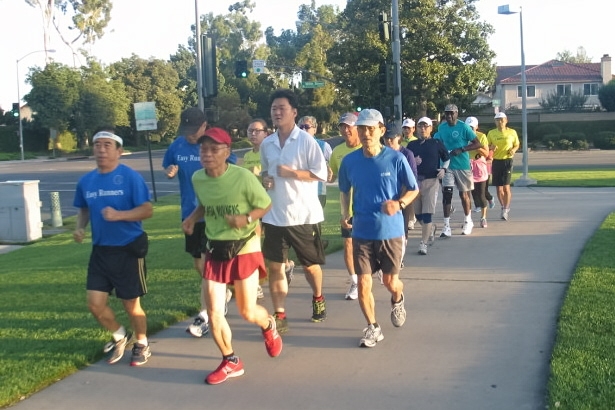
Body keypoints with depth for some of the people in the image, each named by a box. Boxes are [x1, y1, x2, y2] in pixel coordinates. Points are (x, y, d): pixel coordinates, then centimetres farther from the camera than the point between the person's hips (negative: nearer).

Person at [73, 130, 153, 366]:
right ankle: (120, 337, 30)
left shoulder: (130, 177, -13)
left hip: (129, 249, -5)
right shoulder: (86, 181, 5)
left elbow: (148, 210, -16)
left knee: (130, 303, 6)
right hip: (100, 250, 5)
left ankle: (142, 345, 30)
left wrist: (118, 215, -29)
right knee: (95, 303, 3)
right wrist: (79, 228, -1)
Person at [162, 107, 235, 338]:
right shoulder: (177, 145, 1)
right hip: (190, 212, 6)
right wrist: (169, 172, -9)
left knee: (209, 262, -5)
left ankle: (204, 315, 1)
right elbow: (168, 169, 13)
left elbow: (232, 170, -1)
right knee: (198, 263, 15)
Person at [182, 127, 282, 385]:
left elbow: (265, 205, -8)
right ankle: (231, 362, 21)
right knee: (213, 312, 0)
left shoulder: (243, 177, -19)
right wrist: (192, 219, -4)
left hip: (244, 249, -4)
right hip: (214, 251, 4)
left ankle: (269, 327, 42)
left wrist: (246, 219, -26)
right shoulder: (197, 178, -4)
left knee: (248, 312, 4)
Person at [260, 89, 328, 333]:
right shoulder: (266, 144, 7)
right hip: (274, 216, 4)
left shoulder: (306, 140, -10)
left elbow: (321, 174, -12)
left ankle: (318, 299, 41)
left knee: (310, 264, 13)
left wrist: (291, 172, -19)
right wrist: (265, 178, -1)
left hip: (303, 214, -4)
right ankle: (279, 316, 9)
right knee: (274, 266, 1)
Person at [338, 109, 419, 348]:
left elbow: (413, 190, 0)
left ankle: (397, 300, 46)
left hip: (391, 231, -1)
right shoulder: (350, 161, -3)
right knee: (363, 284, -1)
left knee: (390, 282, 10)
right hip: (362, 232, 2)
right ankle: (372, 328, 18)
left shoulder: (395, 159, -10)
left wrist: (399, 204, -20)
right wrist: (345, 214, -1)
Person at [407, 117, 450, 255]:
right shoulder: (412, 145, 8)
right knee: (418, 214, 10)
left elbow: (447, 158, 12)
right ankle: (431, 227, 42)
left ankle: (423, 243, -5)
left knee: (427, 213, -10)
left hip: (431, 181, -3)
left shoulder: (437, 143, 3)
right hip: (415, 181, 3)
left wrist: (444, 169, -4)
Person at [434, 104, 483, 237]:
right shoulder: (441, 127, 5)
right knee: (446, 194, -7)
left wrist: (461, 149, -19)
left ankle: (468, 221, 30)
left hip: (463, 165, -3)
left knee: (464, 194, 9)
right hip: (447, 165, 3)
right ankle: (446, 226, -5)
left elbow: (477, 144, -9)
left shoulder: (464, 127, -9)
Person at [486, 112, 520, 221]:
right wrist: (491, 148, -12)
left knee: (506, 186, -13)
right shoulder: (491, 133, 5)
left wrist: (513, 150, -8)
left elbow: (517, 145, 14)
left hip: (507, 161, -2)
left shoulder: (512, 132, 2)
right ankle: (504, 207, 25)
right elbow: (487, 146, 11)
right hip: (496, 162, 2)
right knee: (498, 188, 6)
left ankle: (505, 211, -5)